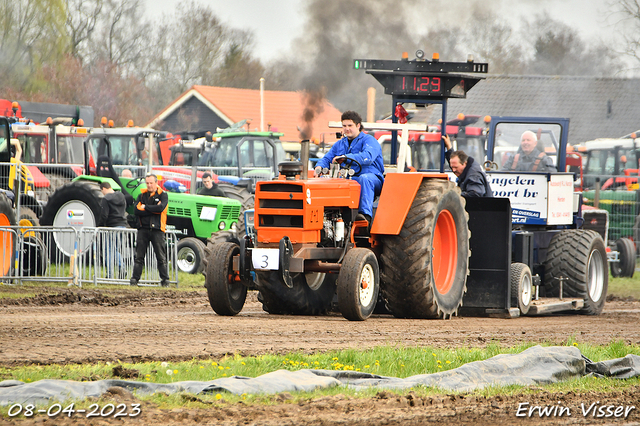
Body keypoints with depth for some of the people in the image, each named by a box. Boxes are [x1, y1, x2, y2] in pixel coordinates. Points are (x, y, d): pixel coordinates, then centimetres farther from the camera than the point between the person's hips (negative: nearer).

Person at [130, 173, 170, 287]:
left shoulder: (162, 195, 6)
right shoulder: (142, 195, 13)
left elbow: (161, 207, -15)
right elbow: (137, 210, -3)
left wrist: (145, 207, -7)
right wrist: (153, 210, -9)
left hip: (157, 229, -2)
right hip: (143, 228, 2)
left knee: (161, 257, -1)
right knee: (139, 256, 1)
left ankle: (165, 280, 3)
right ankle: (134, 279, 4)